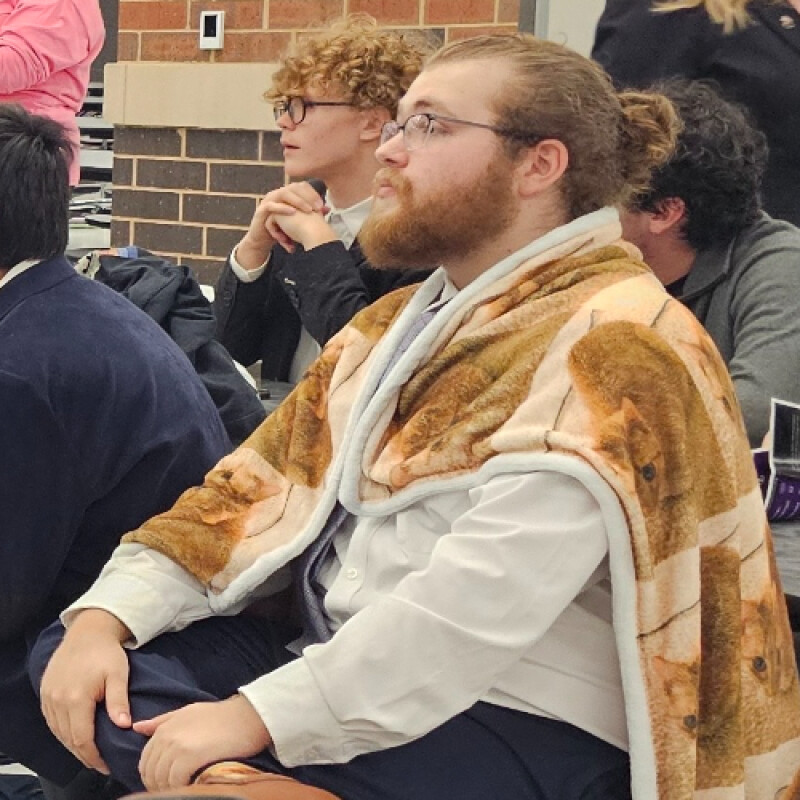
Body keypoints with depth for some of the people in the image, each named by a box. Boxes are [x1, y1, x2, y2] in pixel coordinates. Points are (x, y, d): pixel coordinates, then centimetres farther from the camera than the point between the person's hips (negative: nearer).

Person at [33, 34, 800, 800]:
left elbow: (481, 602, -27)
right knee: (70, 653, 2)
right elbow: (264, 486, 11)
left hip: (513, 726, -9)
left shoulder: (611, 348, -16)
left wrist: (261, 714, -24)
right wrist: (105, 617, -2)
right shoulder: (399, 321, 15)